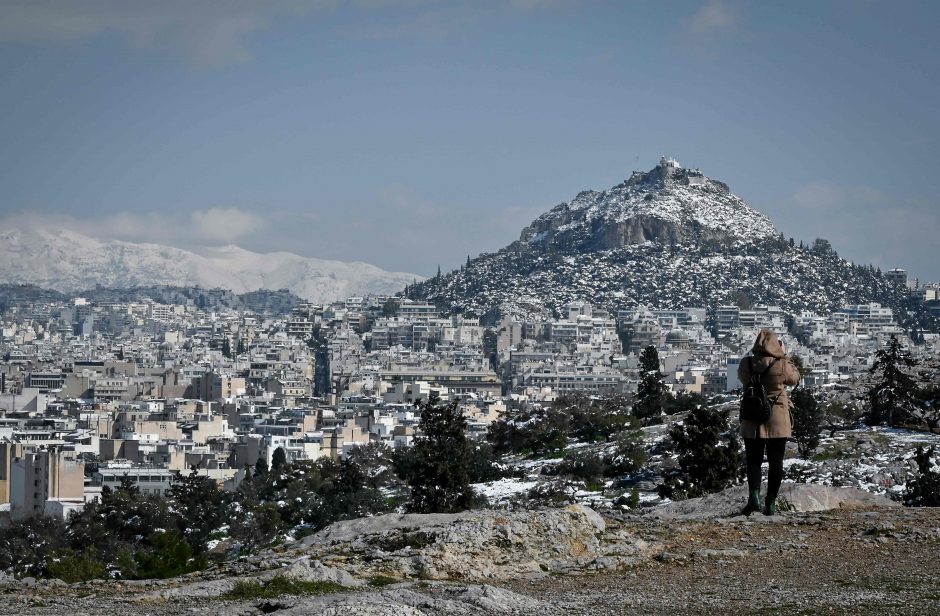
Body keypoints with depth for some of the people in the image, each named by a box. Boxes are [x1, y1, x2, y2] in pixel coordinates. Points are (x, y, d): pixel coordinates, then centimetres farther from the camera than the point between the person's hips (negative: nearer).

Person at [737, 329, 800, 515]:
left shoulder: (747, 364, -7)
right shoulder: (782, 365, -12)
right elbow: (795, 378, 8)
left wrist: (754, 355, 14)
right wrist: (784, 356, 13)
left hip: (752, 422, 1)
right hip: (778, 422, -1)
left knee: (753, 460, 8)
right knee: (775, 462, 8)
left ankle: (754, 495, -13)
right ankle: (770, 503, 8)